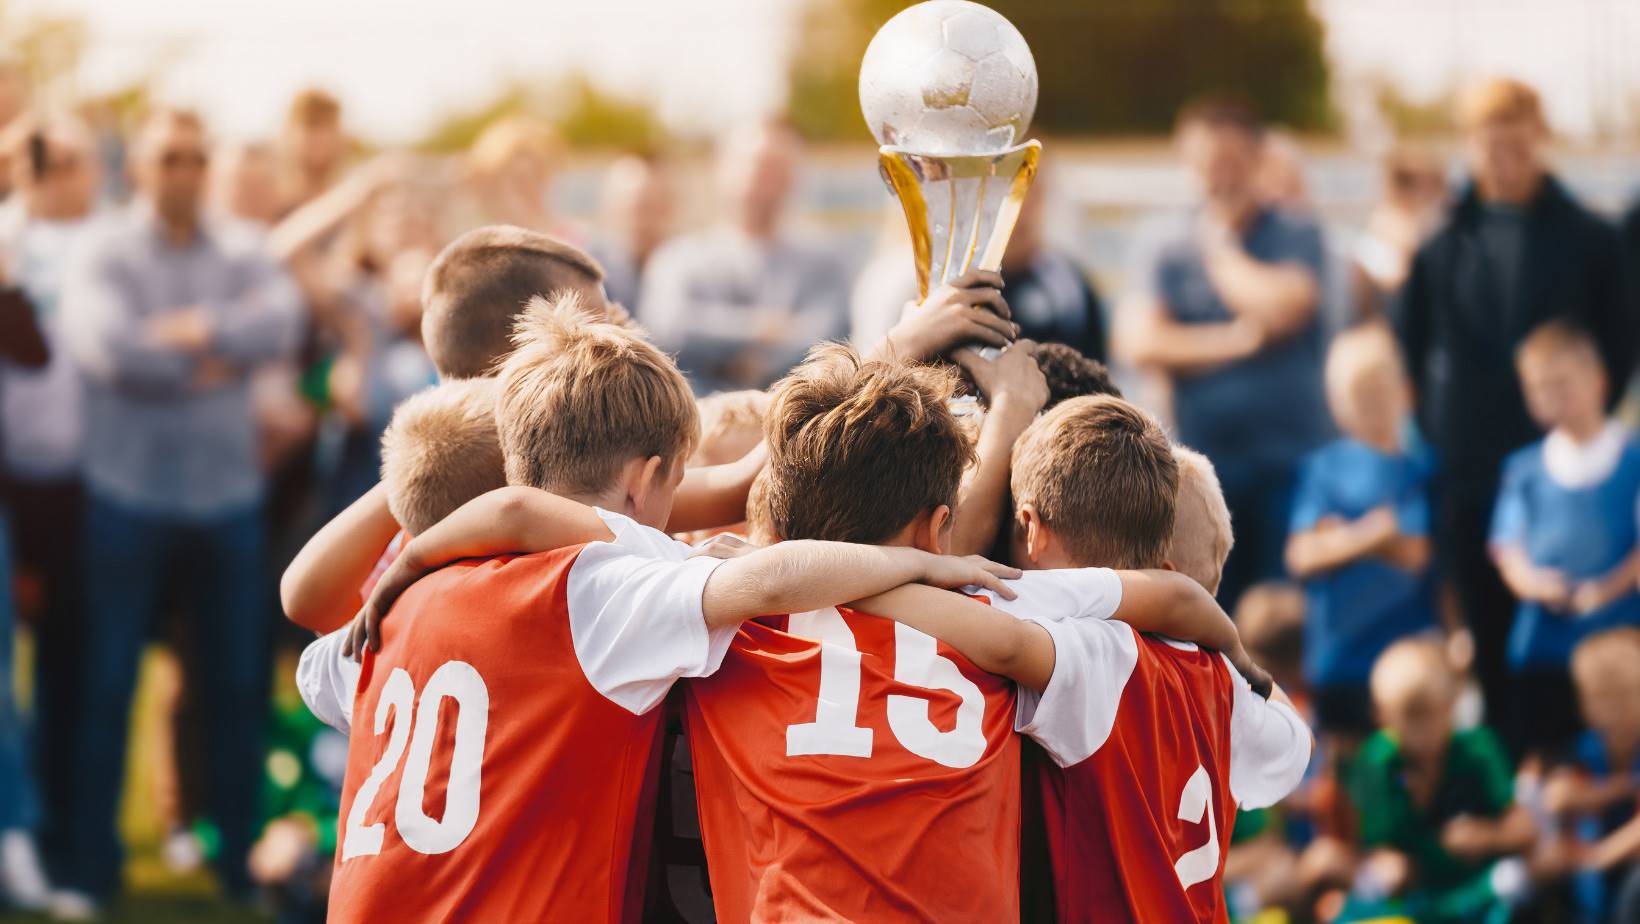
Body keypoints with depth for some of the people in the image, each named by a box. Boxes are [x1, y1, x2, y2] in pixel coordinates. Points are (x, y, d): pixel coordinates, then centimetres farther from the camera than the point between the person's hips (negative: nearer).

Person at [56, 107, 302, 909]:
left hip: (228, 493, 3)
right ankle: (91, 861, 9)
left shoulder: (240, 255, 6)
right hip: (130, 492, -3)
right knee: (107, 683, 2)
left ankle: (240, 854, 18)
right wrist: (211, 362, -11)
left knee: (237, 683, 7)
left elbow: (280, 323, -12)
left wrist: (202, 330, -22)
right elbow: (106, 346, -20)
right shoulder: (106, 254, -3)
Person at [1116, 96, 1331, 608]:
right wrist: (1239, 340, -10)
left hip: (1289, 461, -1)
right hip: (1205, 461, 1)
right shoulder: (1163, 245, 7)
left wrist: (1219, 249, 0)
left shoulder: (1296, 235, 4)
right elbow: (1139, 341, -6)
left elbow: (1283, 305, -15)